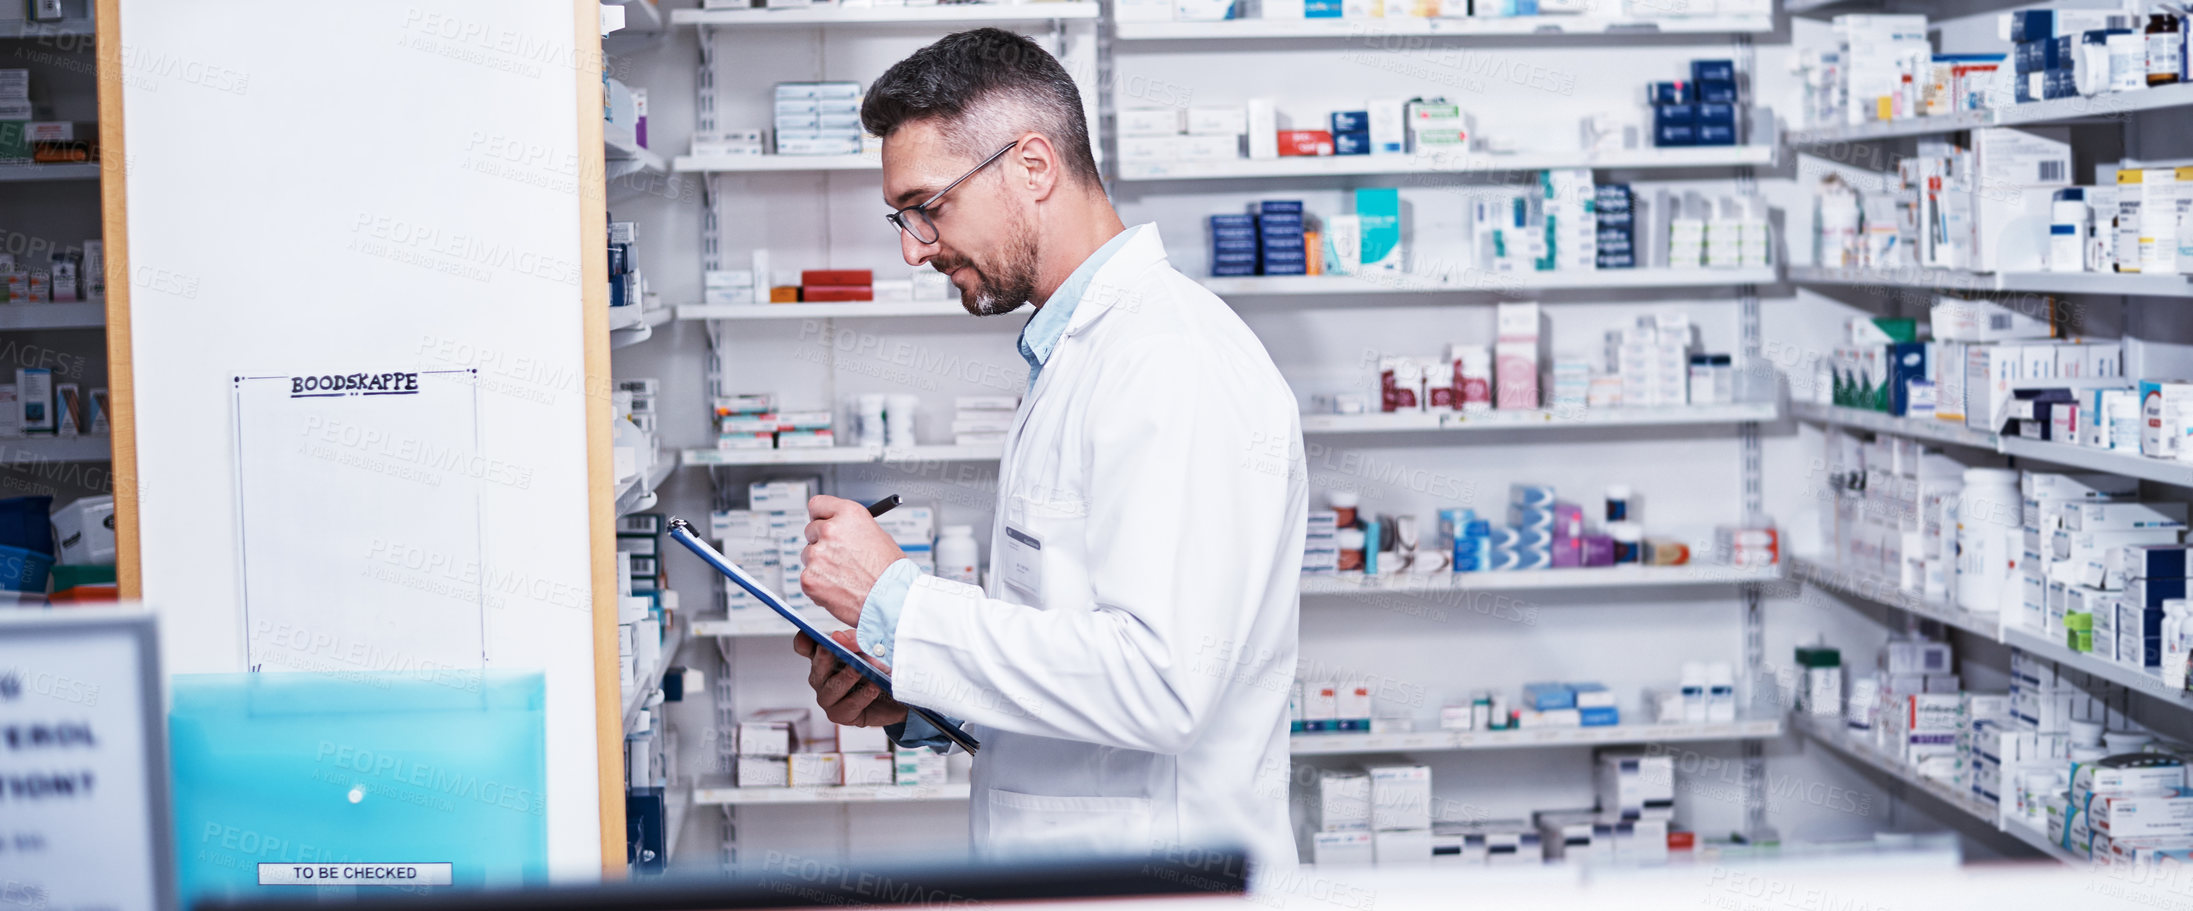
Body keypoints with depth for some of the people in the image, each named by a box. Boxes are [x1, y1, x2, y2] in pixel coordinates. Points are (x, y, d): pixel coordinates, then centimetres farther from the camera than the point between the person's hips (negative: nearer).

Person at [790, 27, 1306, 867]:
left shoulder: (1178, 363, -17)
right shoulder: (1071, 360, 15)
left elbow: (1158, 682, -26)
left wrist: (896, 602, -19)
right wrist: (916, 700, 4)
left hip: (1159, 878, -8)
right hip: (1055, 863, 8)